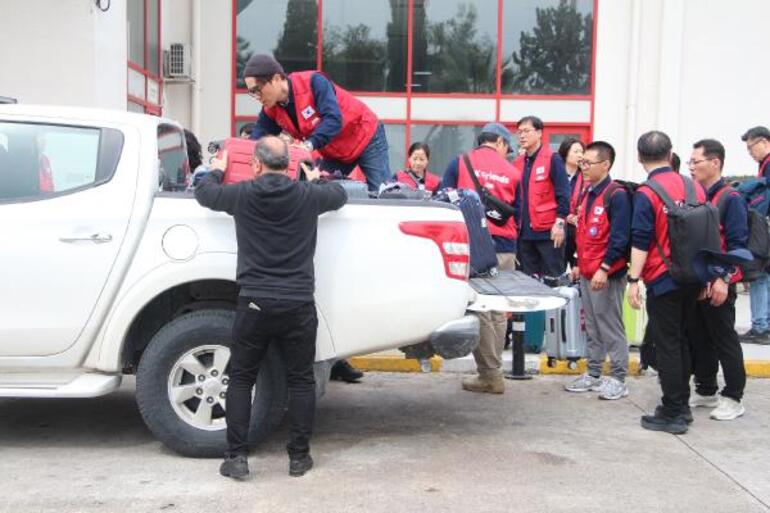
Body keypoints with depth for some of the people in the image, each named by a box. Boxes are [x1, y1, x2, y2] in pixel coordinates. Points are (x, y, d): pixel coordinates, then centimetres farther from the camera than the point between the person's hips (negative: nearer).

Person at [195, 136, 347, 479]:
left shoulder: (242, 195, -4)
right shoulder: (307, 195, -2)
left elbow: (204, 193, 16)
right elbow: (340, 194, 19)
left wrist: (217, 170, 35)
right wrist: (316, 180, 38)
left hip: (254, 303, 0)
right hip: (298, 306, 1)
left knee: (241, 380, 12)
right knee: (301, 382, 12)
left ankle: (236, 457, 11)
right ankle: (299, 457, 16)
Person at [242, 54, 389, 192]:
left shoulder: (313, 82, -29)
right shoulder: (271, 111, -9)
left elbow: (334, 120, -38)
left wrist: (309, 145, -49)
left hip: (366, 138, -6)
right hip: (334, 153, 7)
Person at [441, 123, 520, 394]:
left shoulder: (460, 163, 5)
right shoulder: (512, 172, 10)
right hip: (505, 249, 3)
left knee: (479, 310, 0)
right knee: (498, 311, 10)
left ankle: (490, 374, 2)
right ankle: (492, 370, 15)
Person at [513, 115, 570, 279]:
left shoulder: (552, 159, -4)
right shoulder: (518, 163, 13)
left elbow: (563, 194, -9)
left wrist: (559, 222, -14)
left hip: (549, 231, -6)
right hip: (524, 232, 6)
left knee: (552, 278, 1)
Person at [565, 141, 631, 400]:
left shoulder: (616, 195, -12)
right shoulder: (586, 195, 15)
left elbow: (619, 237, -18)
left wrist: (605, 268, -22)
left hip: (607, 274, -9)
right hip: (586, 273, 9)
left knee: (611, 328, -2)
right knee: (592, 327, 15)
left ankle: (618, 379, 8)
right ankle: (593, 374, 24)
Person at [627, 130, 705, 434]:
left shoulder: (645, 194, -13)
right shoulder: (696, 188, 6)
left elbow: (640, 242, -17)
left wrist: (633, 280, -13)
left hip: (663, 281, -6)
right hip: (693, 278, 6)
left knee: (666, 345, 0)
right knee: (681, 341, 18)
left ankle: (673, 414, 4)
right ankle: (682, 405, 26)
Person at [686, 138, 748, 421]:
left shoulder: (731, 199, -11)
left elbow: (738, 244, -15)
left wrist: (723, 280, -20)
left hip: (717, 286, -7)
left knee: (724, 340, 2)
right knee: (698, 339, 14)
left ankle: (733, 398, 13)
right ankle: (705, 391, 27)